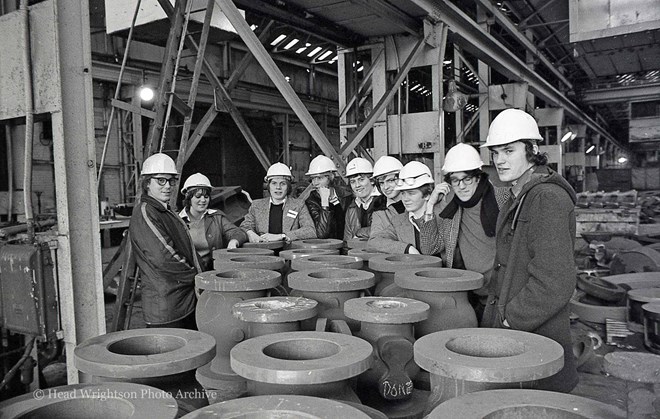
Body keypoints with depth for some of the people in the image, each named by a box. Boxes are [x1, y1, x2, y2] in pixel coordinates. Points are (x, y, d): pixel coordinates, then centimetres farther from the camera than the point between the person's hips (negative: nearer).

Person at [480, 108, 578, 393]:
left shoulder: (548, 199, -17)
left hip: (538, 336, -9)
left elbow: (554, 282, -23)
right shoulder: (517, 200, 16)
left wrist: (512, 320, -17)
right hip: (507, 329, 9)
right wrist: (492, 315, 12)